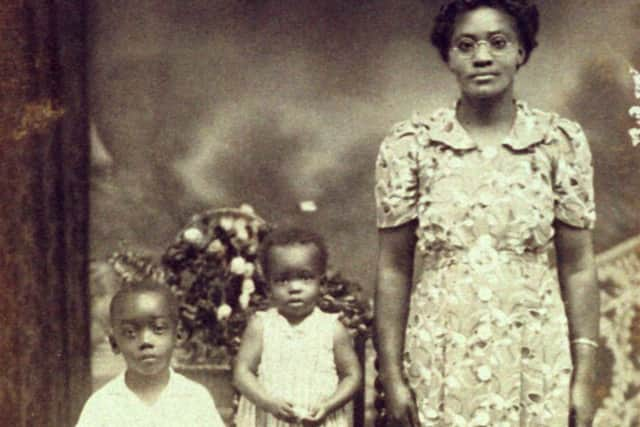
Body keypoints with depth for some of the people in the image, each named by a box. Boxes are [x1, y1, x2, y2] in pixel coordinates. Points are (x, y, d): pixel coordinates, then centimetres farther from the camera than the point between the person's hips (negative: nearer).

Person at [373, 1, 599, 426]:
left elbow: (577, 268, 1)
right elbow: (394, 269, 0)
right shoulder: (408, 146, -3)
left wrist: (585, 376, -1)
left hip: (537, 363, 1)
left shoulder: (561, 142, -1)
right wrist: (392, 376, -2)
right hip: (441, 368, 0)